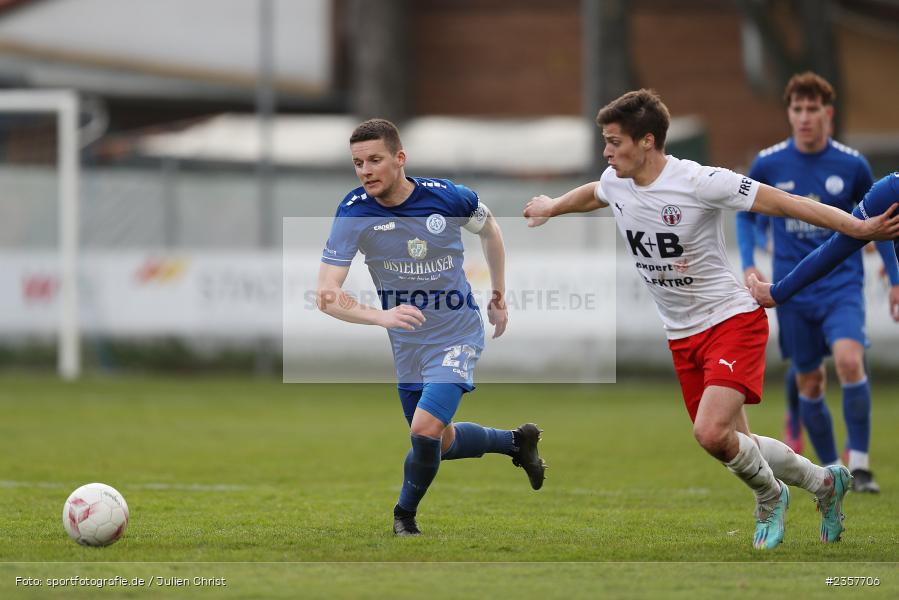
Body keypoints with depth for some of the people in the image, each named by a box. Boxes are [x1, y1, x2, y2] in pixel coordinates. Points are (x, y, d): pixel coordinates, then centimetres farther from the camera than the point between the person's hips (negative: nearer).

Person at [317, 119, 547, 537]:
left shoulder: (448, 198, -17)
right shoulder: (354, 213, -18)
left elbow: (489, 230, 8)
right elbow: (326, 296, -25)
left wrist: (499, 297, 11)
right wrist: (379, 316, -42)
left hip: (458, 335, -3)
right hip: (407, 345, 4)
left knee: (425, 429, -21)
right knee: (442, 443, 17)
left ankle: (404, 517, 5)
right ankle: (516, 443, 44)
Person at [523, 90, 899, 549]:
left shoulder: (699, 182, -21)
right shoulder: (615, 184, -1)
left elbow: (786, 203, -21)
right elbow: (592, 194, 27)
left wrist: (860, 228, -27)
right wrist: (552, 207, 43)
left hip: (732, 320, -7)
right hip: (682, 335, 7)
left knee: (711, 433, -25)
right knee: (731, 443, 7)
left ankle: (769, 496, 5)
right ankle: (824, 482, 32)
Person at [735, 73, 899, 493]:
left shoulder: (852, 165, -3)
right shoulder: (768, 165, -2)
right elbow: (746, 213, 14)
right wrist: (748, 265, 1)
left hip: (842, 283, -2)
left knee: (849, 360, -24)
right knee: (809, 381, 5)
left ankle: (859, 463, -16)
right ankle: (831, 470, 23)